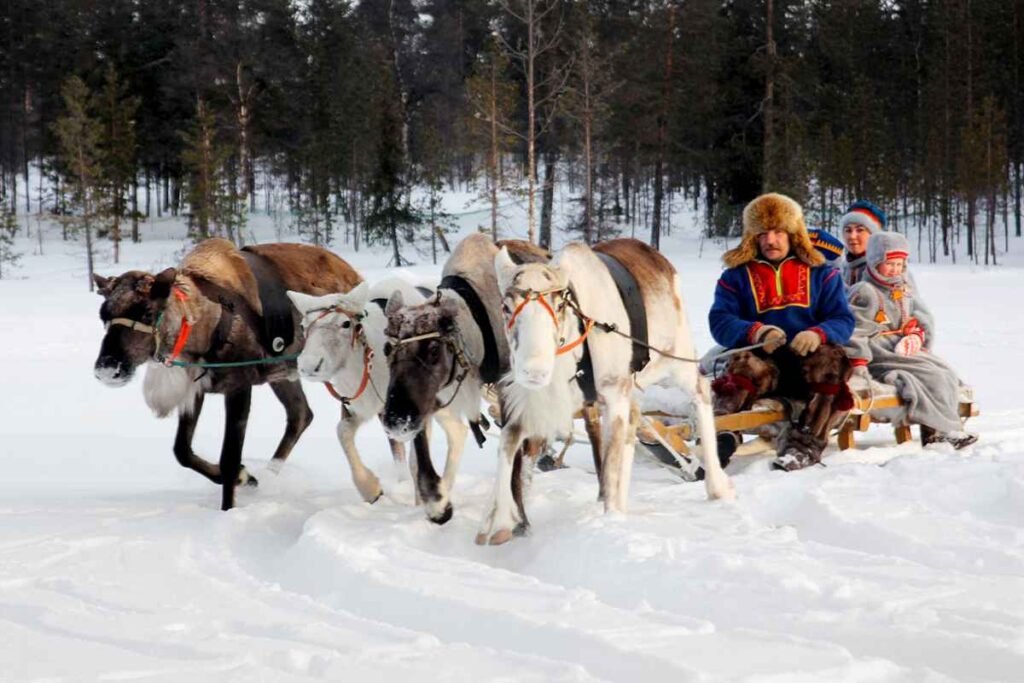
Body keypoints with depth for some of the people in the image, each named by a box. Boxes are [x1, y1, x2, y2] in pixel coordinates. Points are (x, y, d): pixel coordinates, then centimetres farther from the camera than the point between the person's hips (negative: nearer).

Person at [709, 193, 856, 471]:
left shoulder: (821, 273, 17)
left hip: (808, 358, 1)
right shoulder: (737, 275, 15)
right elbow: (720, 321, 0)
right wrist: (755, 332, -23)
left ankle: (807, 442, -38)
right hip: (763, 359, -1)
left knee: (831, 357, -33)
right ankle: (718, 434, -50)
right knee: (744, 365, -36)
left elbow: (843, 320, 6)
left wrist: (818, 334, -19)